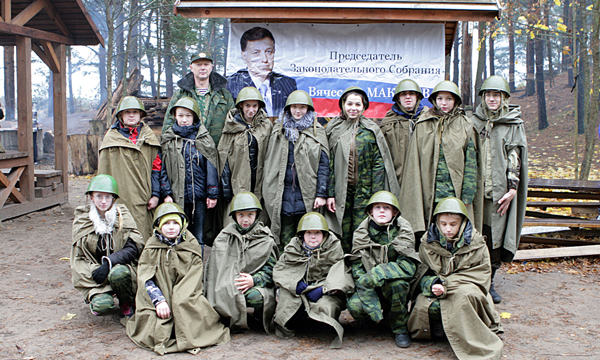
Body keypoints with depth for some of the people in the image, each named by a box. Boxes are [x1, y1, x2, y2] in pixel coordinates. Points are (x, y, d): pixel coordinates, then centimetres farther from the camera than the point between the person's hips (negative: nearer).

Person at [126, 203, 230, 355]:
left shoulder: (191, 246, 7)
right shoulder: (151, 248, 8)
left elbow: (193, 280, 0)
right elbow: (145, 278, -2)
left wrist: (180, 300, -16)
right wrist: (159, 300, -19)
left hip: (186, 298, 0)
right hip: (159, 297, 0)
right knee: (151, 328, -23)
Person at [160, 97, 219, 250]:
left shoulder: (204, 139, 4)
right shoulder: (168, 139, 8)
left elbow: (211, 167, 3)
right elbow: (163, 168, 7)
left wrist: (212, 194, -2)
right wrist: (166, 193, -2)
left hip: (199, 195, -1)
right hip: (177, 196, 1)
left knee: (198, 236, 5)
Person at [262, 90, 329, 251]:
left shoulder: (317, 132, 5)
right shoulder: (278, 130, 14)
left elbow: (324, 164, 1)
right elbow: (269, 162, 15)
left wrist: (321, 194, -8)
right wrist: (267, 192, 9)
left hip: (307, 195, -2)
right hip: (282, 194, 2)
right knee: (284, 240, 3)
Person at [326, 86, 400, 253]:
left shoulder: (371, 130, 5)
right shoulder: (333, 129, 7)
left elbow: (378, 163, 1)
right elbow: (328, 163, 4)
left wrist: (377, 196, -6)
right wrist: (330, 194, -3)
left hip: (365, 191, -1)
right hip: (341, 191, 1)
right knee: (343, 235, 3)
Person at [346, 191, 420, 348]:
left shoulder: (402, 231, -7)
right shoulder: (362, 232, -3)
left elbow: (408, 266, -19)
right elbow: (357, 268, -8)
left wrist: (375, 275, -31)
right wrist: (370, 299, -22)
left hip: (393, 285, -1)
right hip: (370, 289, 1)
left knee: (397, 282, -34)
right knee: (354, 306, -28)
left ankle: (400, 328, -9)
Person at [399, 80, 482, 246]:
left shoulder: (465, 127, 7)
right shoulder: (422, 126, 8)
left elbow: (471, 163, 5)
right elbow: (414, 163, 7)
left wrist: (467, 195, -2)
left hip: (455, 194, 0)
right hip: (429, 193, 0)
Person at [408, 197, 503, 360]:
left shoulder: (475, 243, -2)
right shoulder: (428, 242, 3)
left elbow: (480, 275, -8)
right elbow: (421, 275, 3)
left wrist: (445, 285, -20)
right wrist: (433, 285, -23)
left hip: (466, 292, -1)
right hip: (435, 295, 1)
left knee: (465, 294, -35)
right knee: (423, 305, -29)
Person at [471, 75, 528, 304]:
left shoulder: (514, 125, 6)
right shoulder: (474, 122, 11)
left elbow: (515, 158, 0)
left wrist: (512, 188, -9)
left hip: (500, 190, -1)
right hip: (475, 188, 1)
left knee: (496, 236, 0)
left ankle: (489, 282, 11)